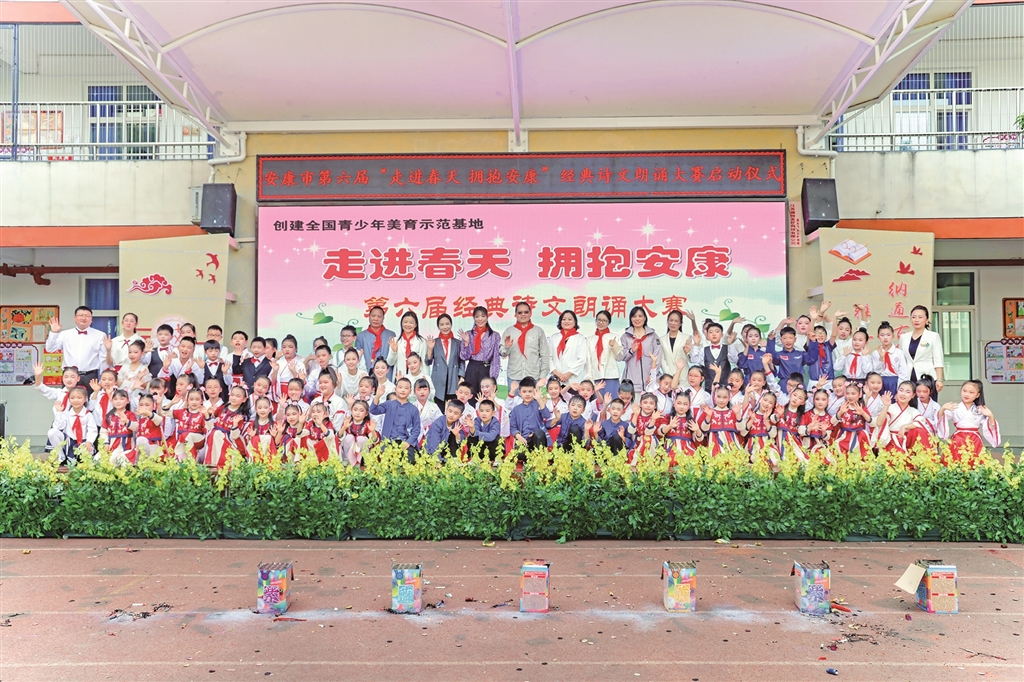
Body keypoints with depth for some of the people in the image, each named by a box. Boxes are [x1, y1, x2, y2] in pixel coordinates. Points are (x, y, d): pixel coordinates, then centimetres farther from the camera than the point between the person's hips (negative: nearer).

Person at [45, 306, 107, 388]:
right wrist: (54, 333, -6)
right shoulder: (65, 334, 10)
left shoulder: (100, 335, 4)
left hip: (90, 377, -1)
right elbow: (50, 349, 6)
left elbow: (104, 359, 2)